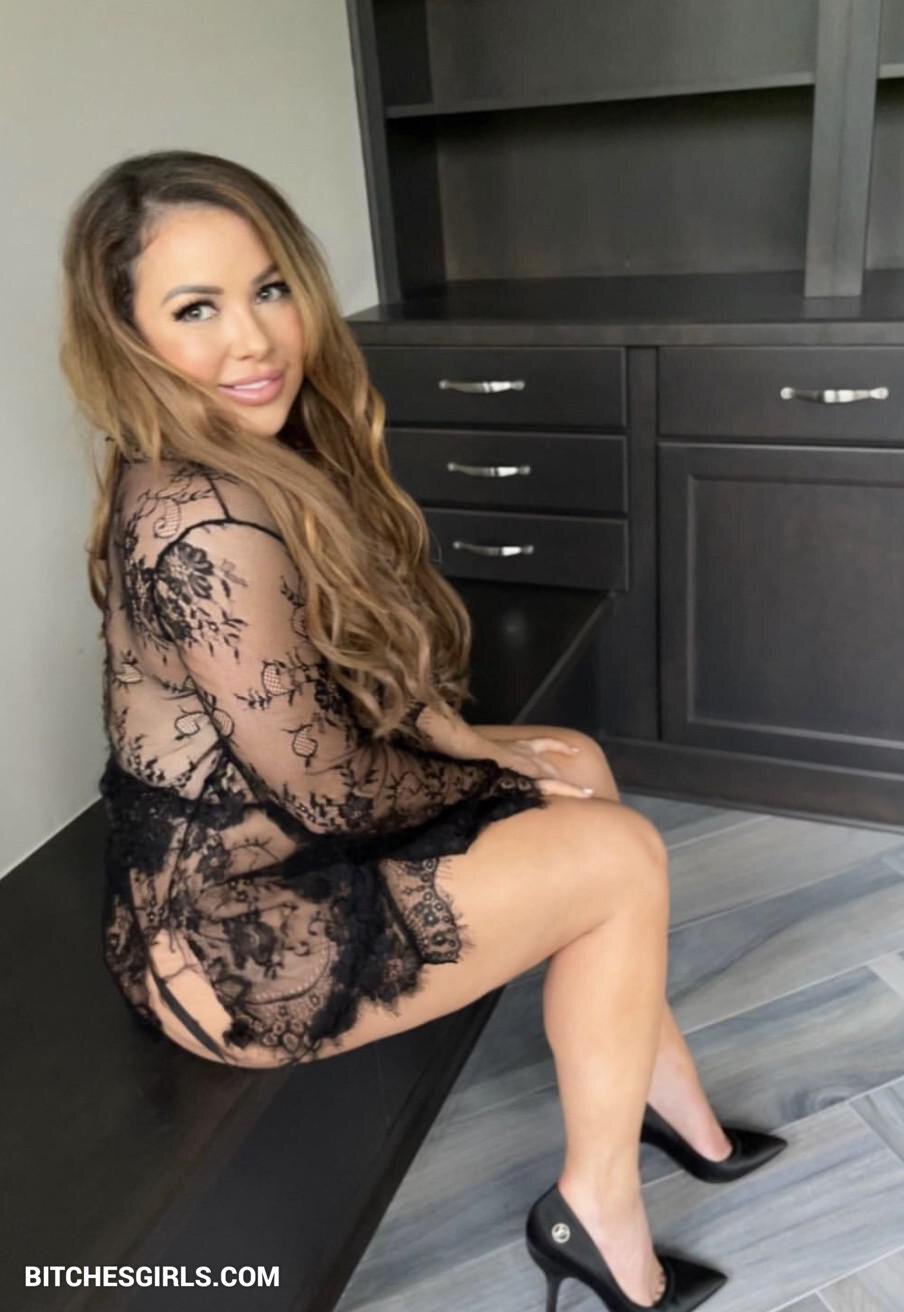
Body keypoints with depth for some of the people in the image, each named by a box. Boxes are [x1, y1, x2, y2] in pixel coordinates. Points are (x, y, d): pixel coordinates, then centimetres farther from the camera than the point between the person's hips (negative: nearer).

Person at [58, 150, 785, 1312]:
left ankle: (658, 1084, 24)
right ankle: (596, 1206, 13)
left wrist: (492, 748, -3)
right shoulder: (206, 525, -29)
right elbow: (328, 791, -22)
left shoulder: (268, 458, 2)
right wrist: (497, 776, -5)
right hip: (229, 945, -9)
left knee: (582, 769, 14)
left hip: (249, 859, 9)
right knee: (622, 855, -5)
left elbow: (366, 673, 10)